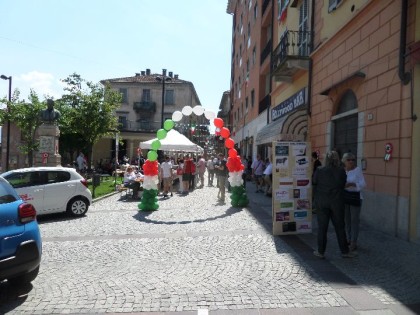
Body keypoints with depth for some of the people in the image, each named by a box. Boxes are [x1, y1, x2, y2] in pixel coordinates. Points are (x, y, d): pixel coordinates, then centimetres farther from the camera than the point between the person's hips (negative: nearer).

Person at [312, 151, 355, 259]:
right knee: (339, 227, 13)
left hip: (322, 202, 0)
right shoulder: (341, 171, -8)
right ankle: (344, 251, 22)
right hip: (337, 202, 0)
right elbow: (343, 185, 1)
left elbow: (314, 184, -1)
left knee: (322, 227, 8)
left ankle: (321, 252, 15)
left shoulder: (319, 170, -9)